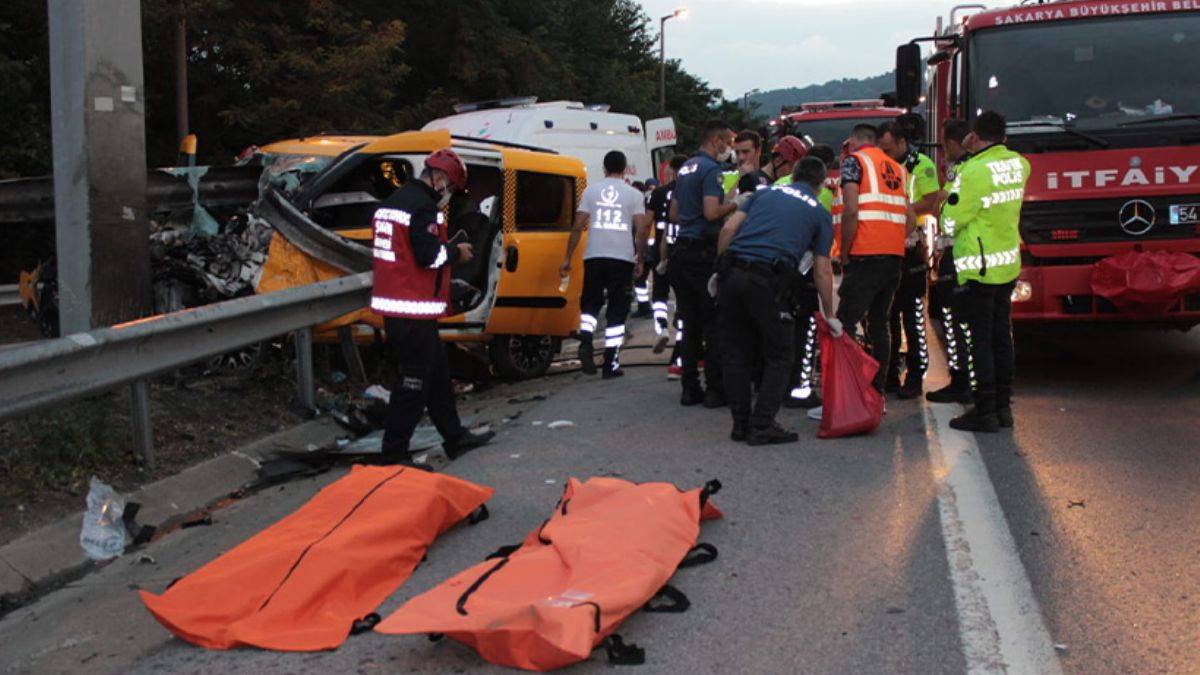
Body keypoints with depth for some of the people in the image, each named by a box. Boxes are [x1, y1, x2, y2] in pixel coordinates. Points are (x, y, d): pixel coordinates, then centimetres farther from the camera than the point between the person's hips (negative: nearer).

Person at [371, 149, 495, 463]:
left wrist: (447, 249, 13)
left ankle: (455, 437, 29)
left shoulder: (393, 201, 17)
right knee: (414, 382, -5)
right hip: (413, 309, -11)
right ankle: (394, 455, 0)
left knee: (437, 371, 19)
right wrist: (457, 252, -4)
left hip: (393, 305, 11)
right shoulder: (422, 206, -15)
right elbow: (429, 255, -22)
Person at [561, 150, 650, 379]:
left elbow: (577, 227, 3)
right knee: (617, 310, 5)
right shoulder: (634, 194, 5)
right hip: (622, 257, -1)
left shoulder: (591, 190, 7)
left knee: (590, 303, 17)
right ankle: (611, 364, 4)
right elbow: (642, 230, -3)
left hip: (594, 256, 1)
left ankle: (586, 341, -9)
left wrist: (568, 258, 9)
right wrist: (640, 260, 8)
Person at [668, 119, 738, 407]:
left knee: (690, 323, 10)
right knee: (714, 323, -3)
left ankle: (690, 389, 12)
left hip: (682, 251, 8)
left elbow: (674, 213, 22)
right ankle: (715, 389, -2)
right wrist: (734, 205, -5)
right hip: (704, 251, -8)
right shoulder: (711, 169, -10)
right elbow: (711, 212, -21)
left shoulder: (685, 168, 17)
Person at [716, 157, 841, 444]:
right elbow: (822, 271, 10)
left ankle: (740, 423, 16)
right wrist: (830, 316, 18)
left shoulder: (764, 192, 21)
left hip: (732, 272, 4)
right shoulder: (820, 213, 13)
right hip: (769, 281, -4)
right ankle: (762, 425, 1)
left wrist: (720, 271, 15)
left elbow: (728, 229, 9)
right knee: (777, 357, 8)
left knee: (736, 353, 13)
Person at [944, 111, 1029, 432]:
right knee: (1002, 336, 14)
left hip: (979, 267, -7)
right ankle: (1003, 406, 20)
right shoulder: (1019, 165, 4)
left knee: (980, 340, -2)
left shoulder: (973, 171, -18)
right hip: (1009, 263, 7)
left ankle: (985, 412, 1)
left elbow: (951, 221, -14)